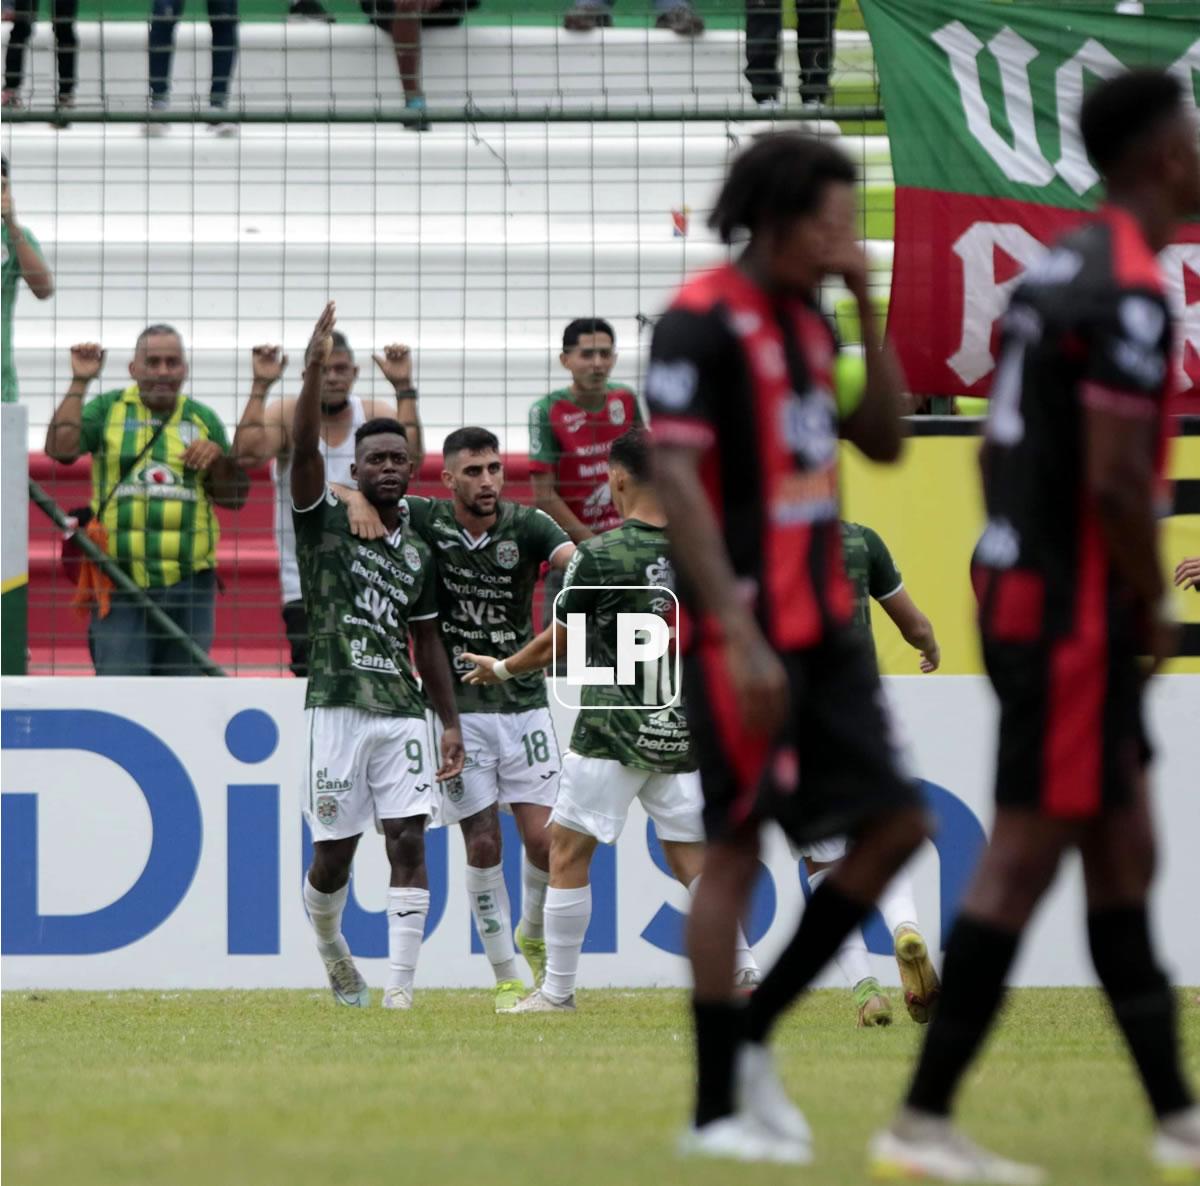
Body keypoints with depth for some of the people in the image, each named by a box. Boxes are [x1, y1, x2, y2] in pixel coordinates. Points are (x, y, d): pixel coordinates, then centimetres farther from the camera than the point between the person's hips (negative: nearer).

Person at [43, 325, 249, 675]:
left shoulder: (203, 419, 12)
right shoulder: (108, 410, 6)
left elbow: (235, 497, 13)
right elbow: (60, 448, -12)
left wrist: (219, 458, -6)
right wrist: (80, 382, -11)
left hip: (188, 581, 3)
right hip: (121, 584, -3)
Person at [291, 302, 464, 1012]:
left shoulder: (417, 553, 15)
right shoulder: (325, 519, 3)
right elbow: (303, 450, -14)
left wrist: (452, 724, 14)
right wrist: (315, 370, -25)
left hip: (404, 710, 3)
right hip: (339, 708, -3)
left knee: (409, 841, -8)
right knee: (335, 851, 1)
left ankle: (402, 988, -9)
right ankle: (329, 943, 31)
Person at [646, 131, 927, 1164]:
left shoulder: (808, 320, 13)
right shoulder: (703, 322, -12)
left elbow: (883, 440, 16)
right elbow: (675, 480, -18)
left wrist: (867, 308, 4)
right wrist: (739, 634, -23)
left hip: (825, 624, 9)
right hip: (748, 628, -9)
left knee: (895, 823, 5)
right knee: (737, 848, -3)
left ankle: (750, 1037, 15)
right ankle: (716, 1108, 3)